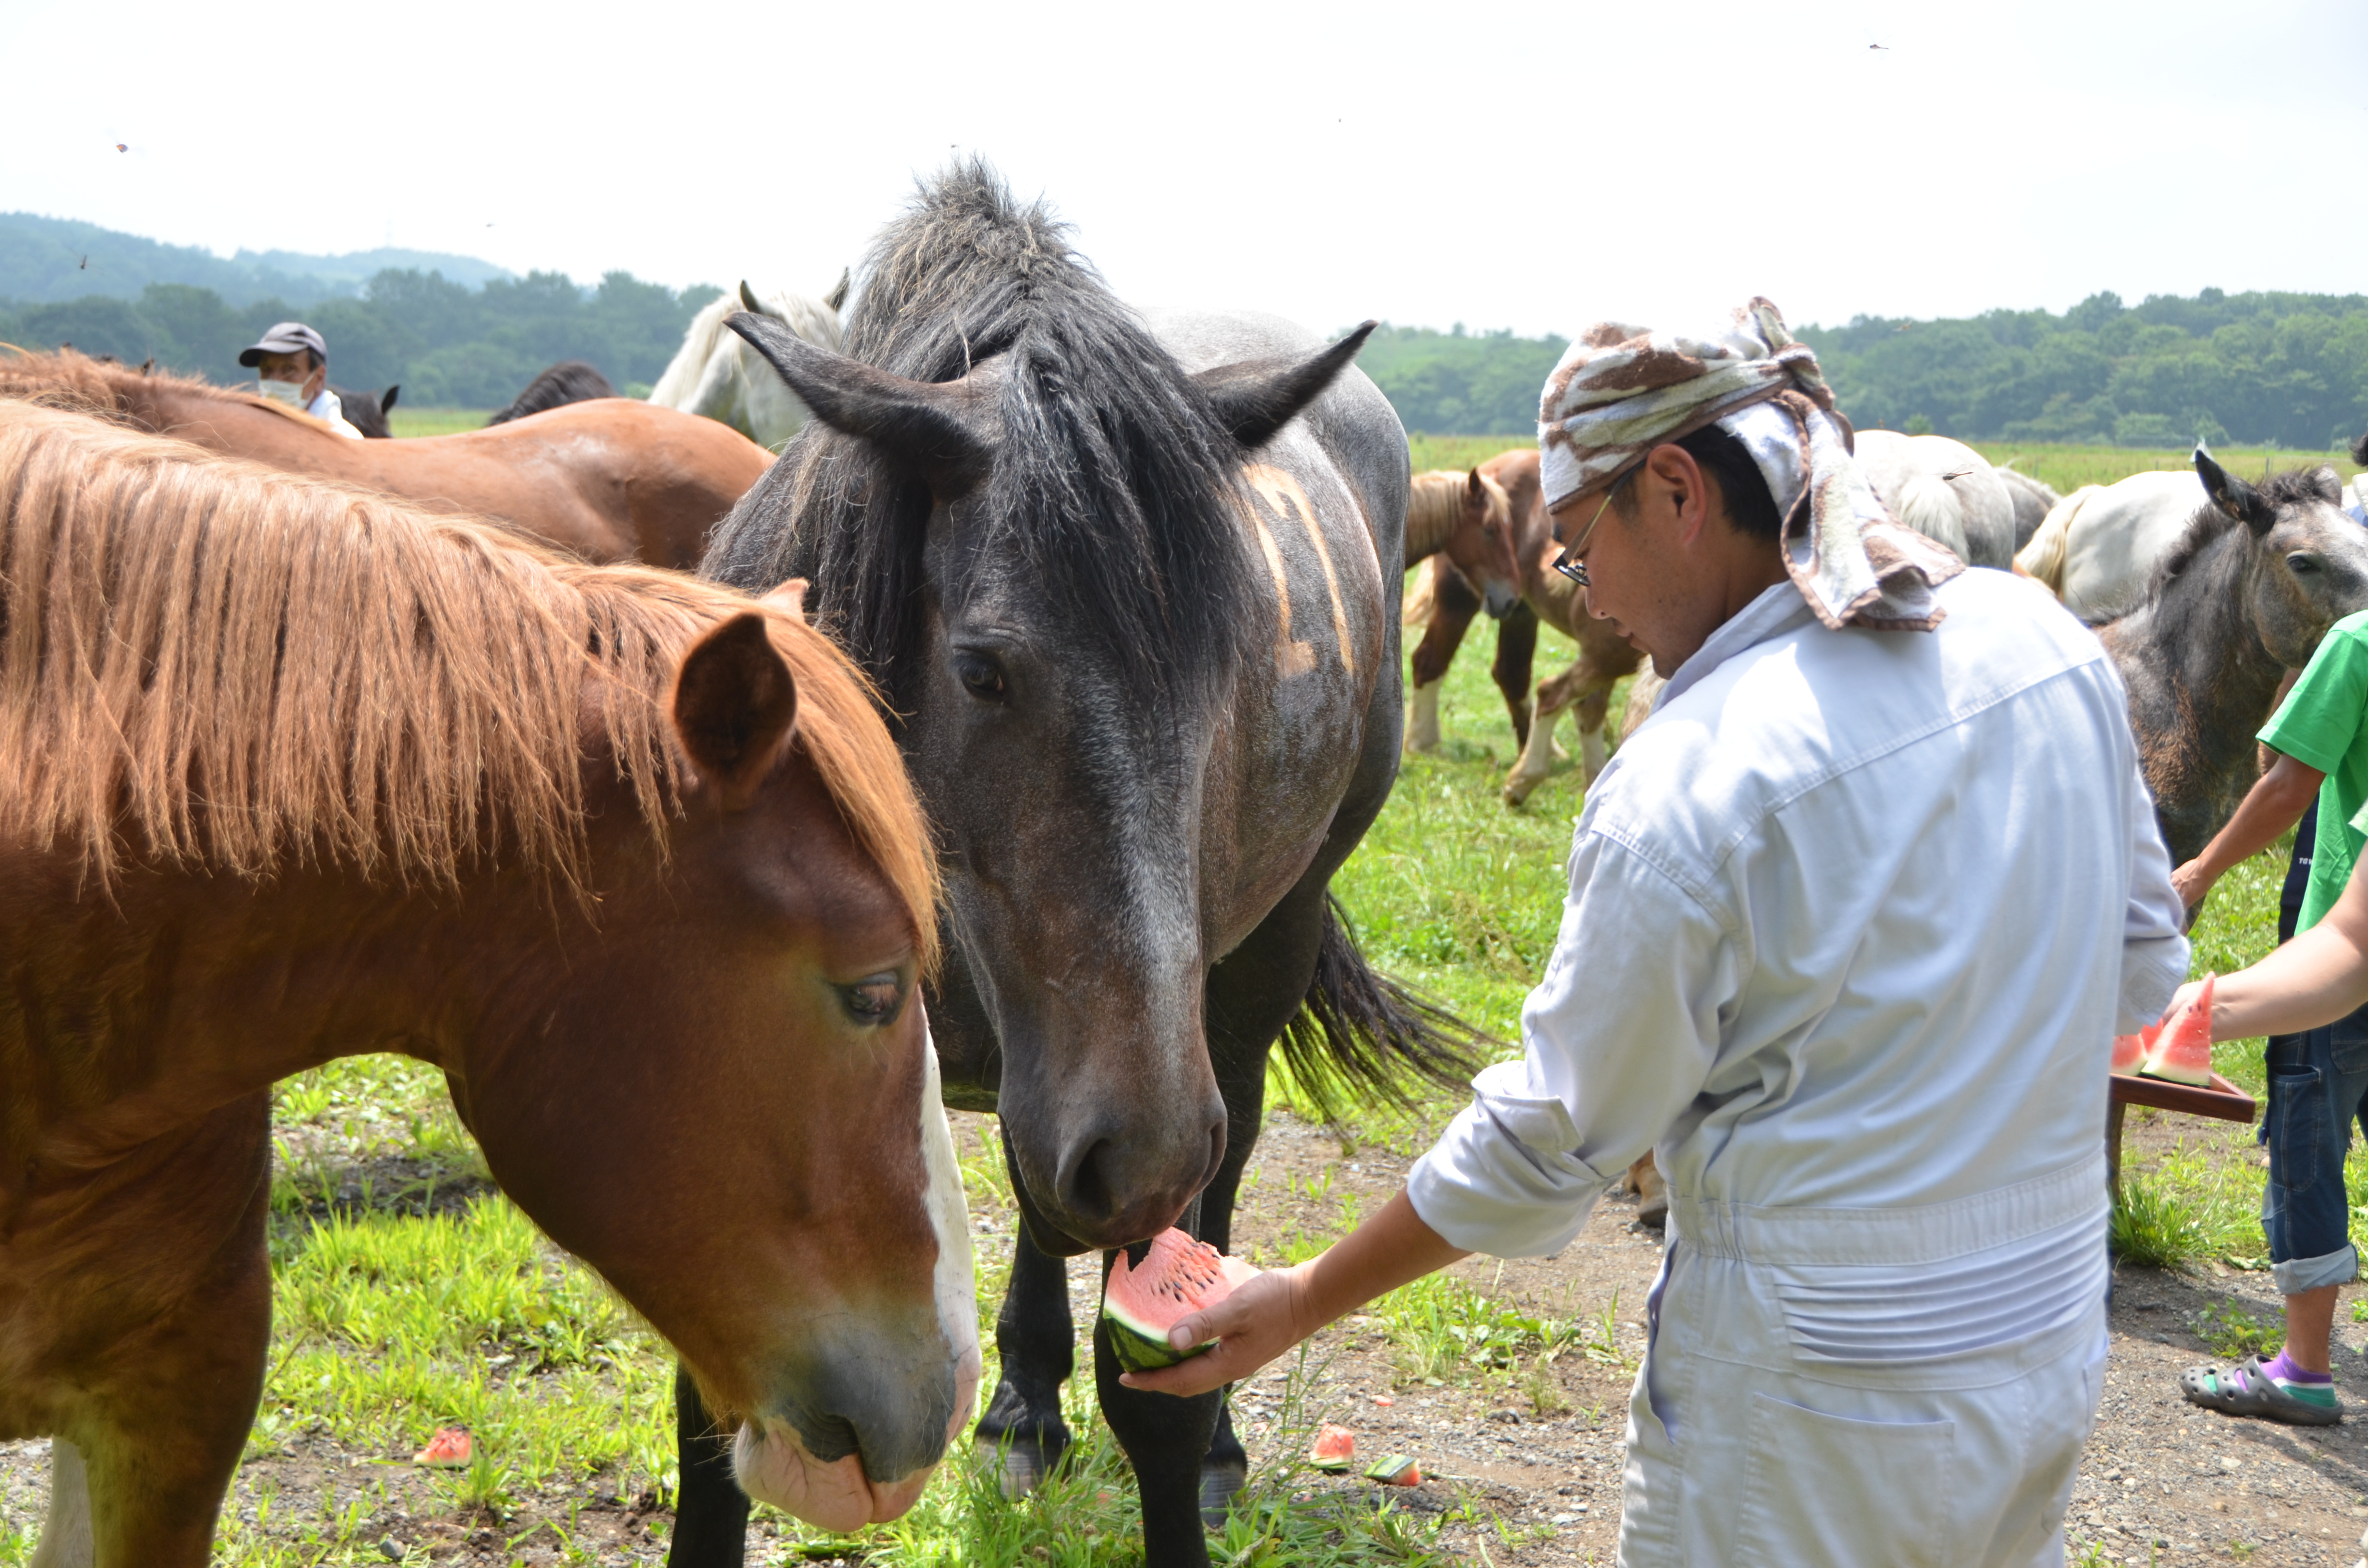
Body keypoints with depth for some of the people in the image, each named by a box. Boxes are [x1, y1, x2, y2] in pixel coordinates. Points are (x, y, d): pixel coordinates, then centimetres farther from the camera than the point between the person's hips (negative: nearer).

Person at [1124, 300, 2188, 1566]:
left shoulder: (1686, 788, -23)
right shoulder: (2051, 644, -5)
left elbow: (1544, 1142, -14)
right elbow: (2142, 971, 8)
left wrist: (1302, 1304, -2)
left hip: (1814, 1412, -6)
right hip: (2059, 1343, 6)